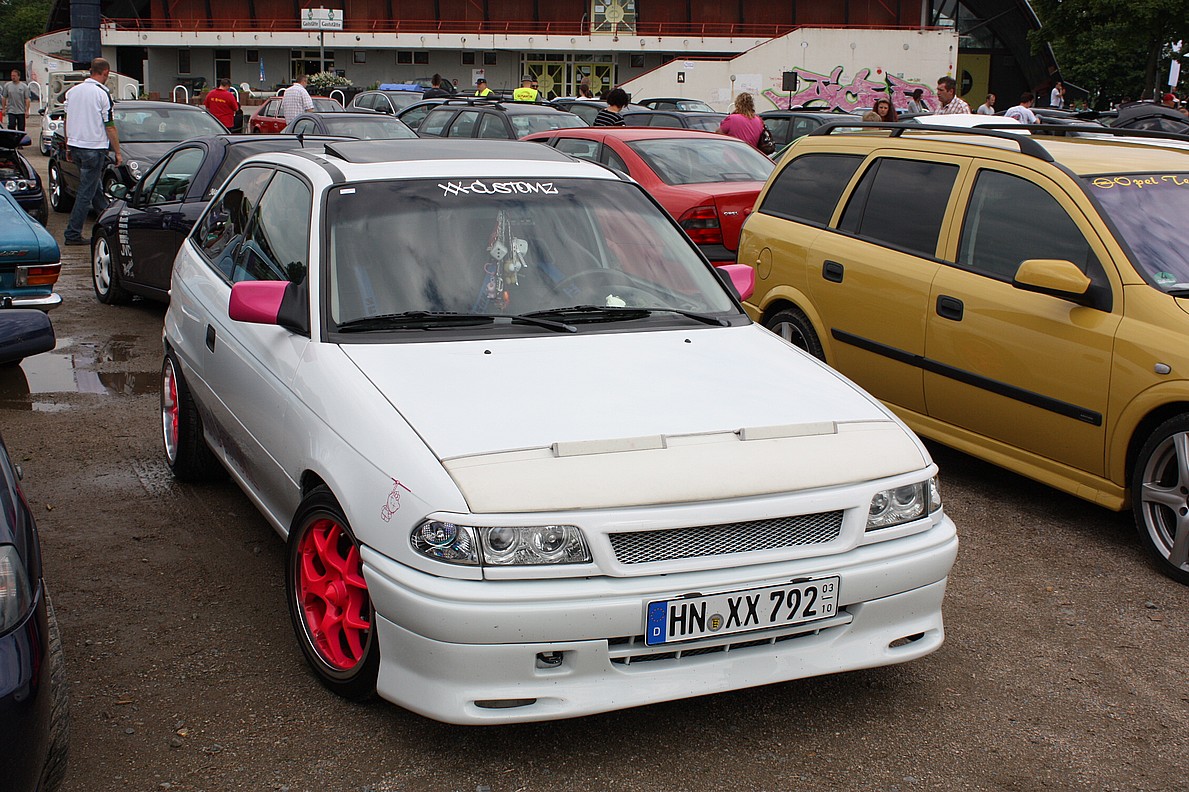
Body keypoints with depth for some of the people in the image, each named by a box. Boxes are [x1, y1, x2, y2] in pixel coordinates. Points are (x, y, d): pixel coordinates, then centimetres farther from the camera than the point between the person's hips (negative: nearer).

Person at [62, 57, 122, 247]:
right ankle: (73, 234, -3)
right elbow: (110, 127, -11)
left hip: (75, 145, 7)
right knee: (86, 192, -3)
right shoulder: (103, 94, -11)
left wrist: (68, 147, 22)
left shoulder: (72, 91, 8)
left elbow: (67, 122, 13)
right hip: (94, 147, -7)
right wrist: (118, 153, -4)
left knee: (93, 185, 20)